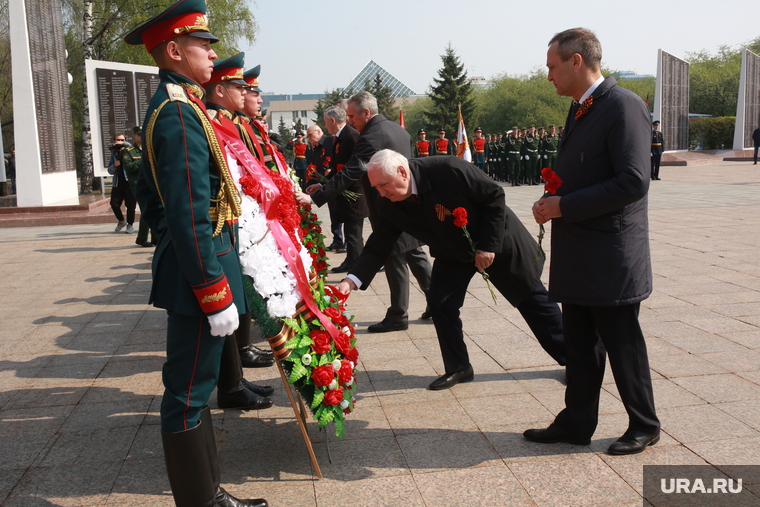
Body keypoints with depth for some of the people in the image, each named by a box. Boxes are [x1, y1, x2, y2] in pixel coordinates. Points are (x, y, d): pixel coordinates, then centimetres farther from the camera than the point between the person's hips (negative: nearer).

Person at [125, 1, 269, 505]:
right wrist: (216, 295, -22)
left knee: (193, 387, 17)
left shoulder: (167, 107, 15)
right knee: (189, 394, -1)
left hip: (181, 266, 11)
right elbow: (191, 217, -23)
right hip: (199, 271, -11)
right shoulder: (181, 113, -18)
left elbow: (150, 199, 22)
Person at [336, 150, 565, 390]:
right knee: (440, 304, -9)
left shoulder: (448, 170, -35)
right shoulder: (389, 206, -19)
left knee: (532, 300, 8)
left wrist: (488, 245, -24)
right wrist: (352, 280, -30)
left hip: (496, 241, -4)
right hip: (452, 254, 4)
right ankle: (458, 368, 11)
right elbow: (377, 248, -15)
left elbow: (494, 196, -25)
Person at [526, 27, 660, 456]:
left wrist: (564, 206, -21)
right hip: (578, 256, 9)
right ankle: (577, 423, 26)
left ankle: (644, 426, 24)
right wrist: (554, 200, 3)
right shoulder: (581, 109, 13)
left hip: (611, 256, -8)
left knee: (623, 345, 6)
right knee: (581, 345, 15)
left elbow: (633, 182, -23)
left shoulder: (624, 106, -15)